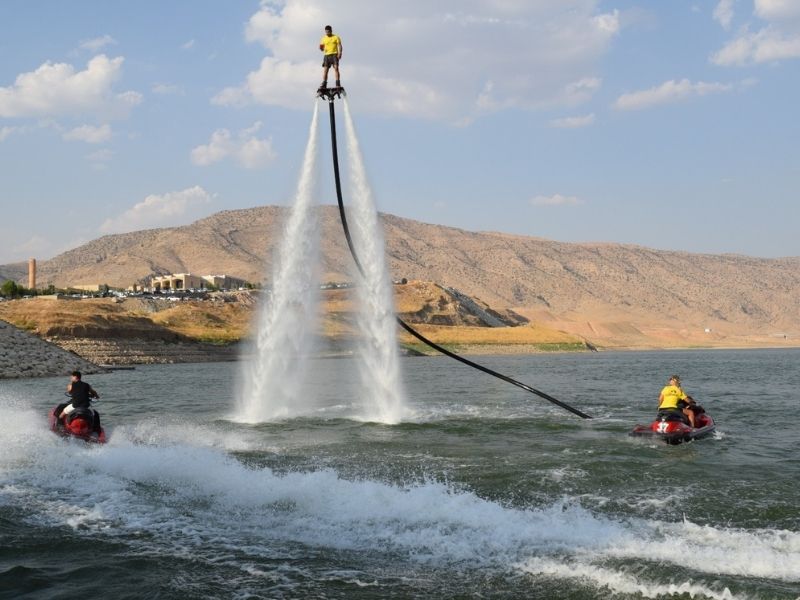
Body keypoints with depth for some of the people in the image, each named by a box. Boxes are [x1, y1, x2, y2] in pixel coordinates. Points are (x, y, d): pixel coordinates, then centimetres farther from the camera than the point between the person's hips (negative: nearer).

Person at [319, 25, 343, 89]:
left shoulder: (336, 37, 6)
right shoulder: (323, 38, 16)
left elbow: (339, 46, 0)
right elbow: (322, 48, 17)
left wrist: (339, 53, -15)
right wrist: (321, 47, -7)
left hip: (334, 54, -3)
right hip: (326, 55, 3)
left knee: (336, 68, -15)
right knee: (325, 69, -4)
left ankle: (338, 83, -18)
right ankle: (324, 84, -6)